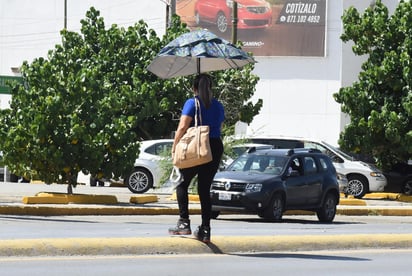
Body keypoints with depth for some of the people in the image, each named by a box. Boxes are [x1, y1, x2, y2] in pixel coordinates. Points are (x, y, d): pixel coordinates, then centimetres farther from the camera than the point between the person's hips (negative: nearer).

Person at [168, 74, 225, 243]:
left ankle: (184, 223, -3)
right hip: (215, 149, 5)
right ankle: (205, 230, 4)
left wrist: (175, 146, -4)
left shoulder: (192, 103, -5)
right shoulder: (218, 106, 12)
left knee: (182, 184, 9)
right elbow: (219, 129, 13)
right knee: (205, 189, 8)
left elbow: (182, 127, -12)